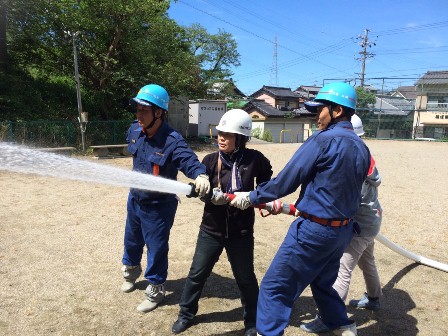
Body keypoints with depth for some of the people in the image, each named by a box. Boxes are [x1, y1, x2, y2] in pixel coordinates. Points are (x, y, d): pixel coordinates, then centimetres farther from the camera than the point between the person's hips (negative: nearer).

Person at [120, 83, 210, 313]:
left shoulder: (172, 141, -28)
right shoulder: (134, 131, -7)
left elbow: (190, 161, -38)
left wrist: (201, 175, -62)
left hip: (158, 207, -7)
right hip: (135, 199, 7)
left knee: (156, 250, 8)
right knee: (131, 240, 27)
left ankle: (155, 291, 32)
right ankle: (130, 273, 56)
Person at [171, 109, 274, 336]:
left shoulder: (254, 160, -10)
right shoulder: (210, 160, -5)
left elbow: (268, 183, 7)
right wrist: (213, 196, -31)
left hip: (241, 230, -1)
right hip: (211, 228, 2)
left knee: (245, 278, 14)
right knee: (197, 273, 13)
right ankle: (186, 314, 36)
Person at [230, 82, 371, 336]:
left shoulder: (322, 140, -17)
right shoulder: (362, 148, 7)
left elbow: (286, 181, -15)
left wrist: (251, 197, -3)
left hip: (314, 229, -8)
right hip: (344, 230, 9)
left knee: (275, 288, 2)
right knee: (323, 285, 27)